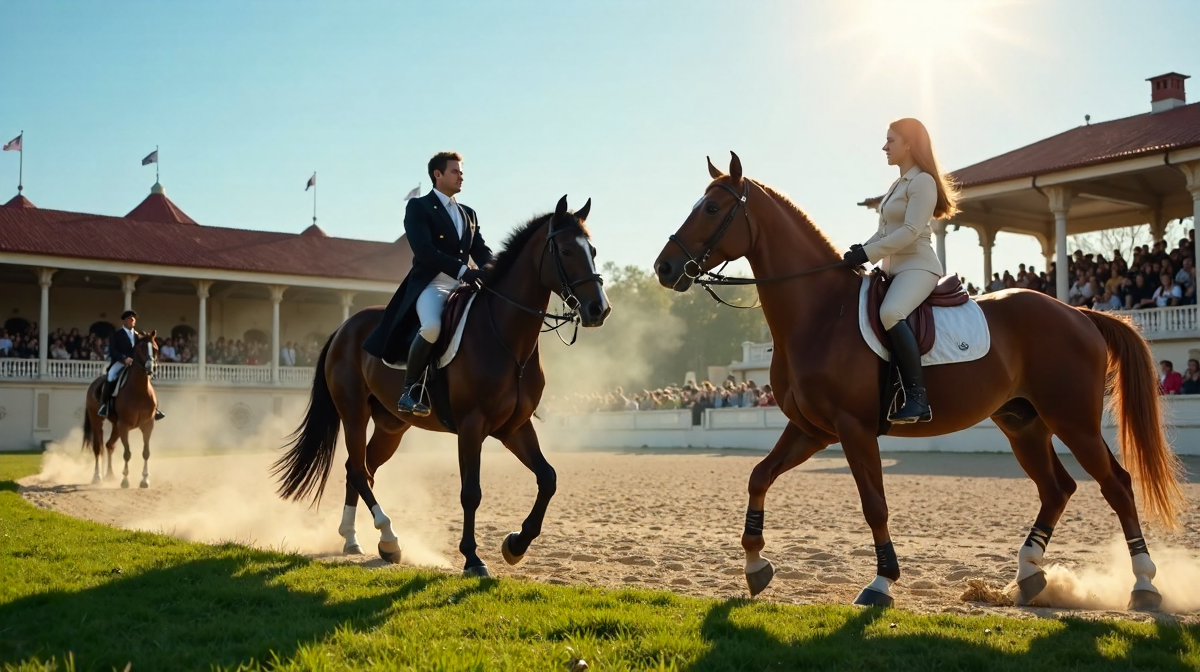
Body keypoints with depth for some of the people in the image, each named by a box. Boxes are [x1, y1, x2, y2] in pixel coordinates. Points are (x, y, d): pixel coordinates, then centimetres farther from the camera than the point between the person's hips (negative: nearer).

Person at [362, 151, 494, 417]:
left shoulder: (469, 214, 22)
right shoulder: (418, 207, 2)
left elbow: (481, 250, 14)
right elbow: (423, 250, -12)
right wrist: (462, 270, -22)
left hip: (462, 286, 7)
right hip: (430, 284, -7)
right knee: (432, 327, -35)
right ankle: (409, 391, -18)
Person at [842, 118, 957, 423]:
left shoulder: (922, 181, -8)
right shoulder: (897, 185, 20)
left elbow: (911, 231, -19)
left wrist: (867, 253, -22)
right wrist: (860, 250, 2)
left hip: (918, 266, -11)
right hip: (894, 269, 11)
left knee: (889, 313, -37)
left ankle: (917, 398, -36)